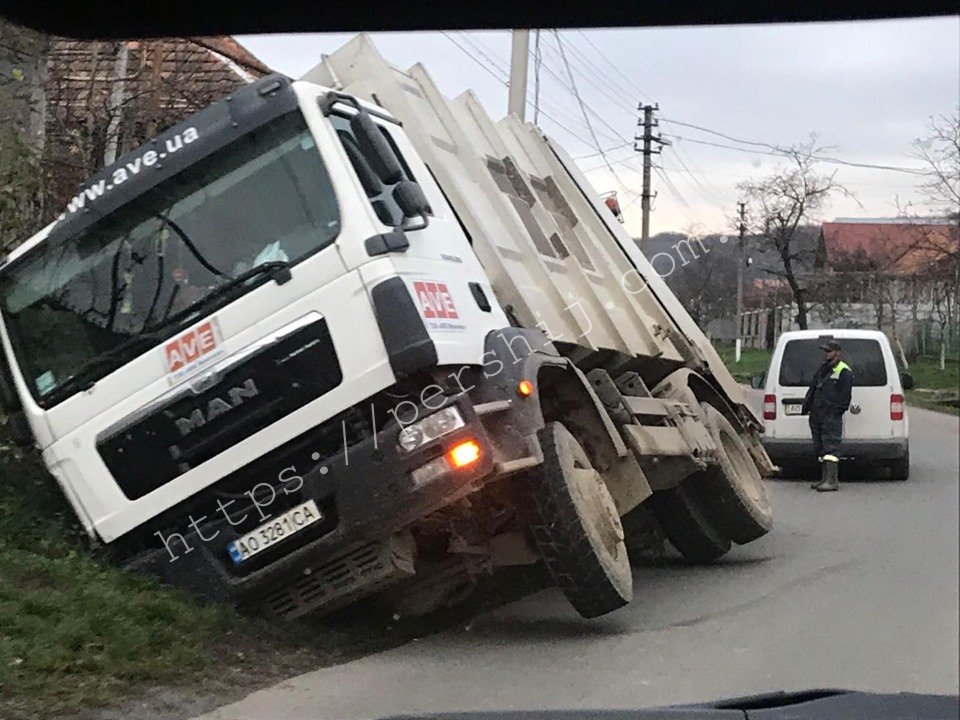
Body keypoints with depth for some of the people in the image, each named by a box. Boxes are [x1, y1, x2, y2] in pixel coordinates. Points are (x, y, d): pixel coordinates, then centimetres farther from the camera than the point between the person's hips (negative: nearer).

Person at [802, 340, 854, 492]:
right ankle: (825, 478, 15)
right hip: (816, 416, 9)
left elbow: (844, 396, -10)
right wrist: (806, 406, 14)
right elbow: (812, 390, 25)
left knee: (831, 447, -14)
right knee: (820, 448, 10)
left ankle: (832, 480, -19)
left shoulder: (844, 372, -5)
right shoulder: (821, 370, 21)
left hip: (832, 417, -9)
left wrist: (836, 411, -15)